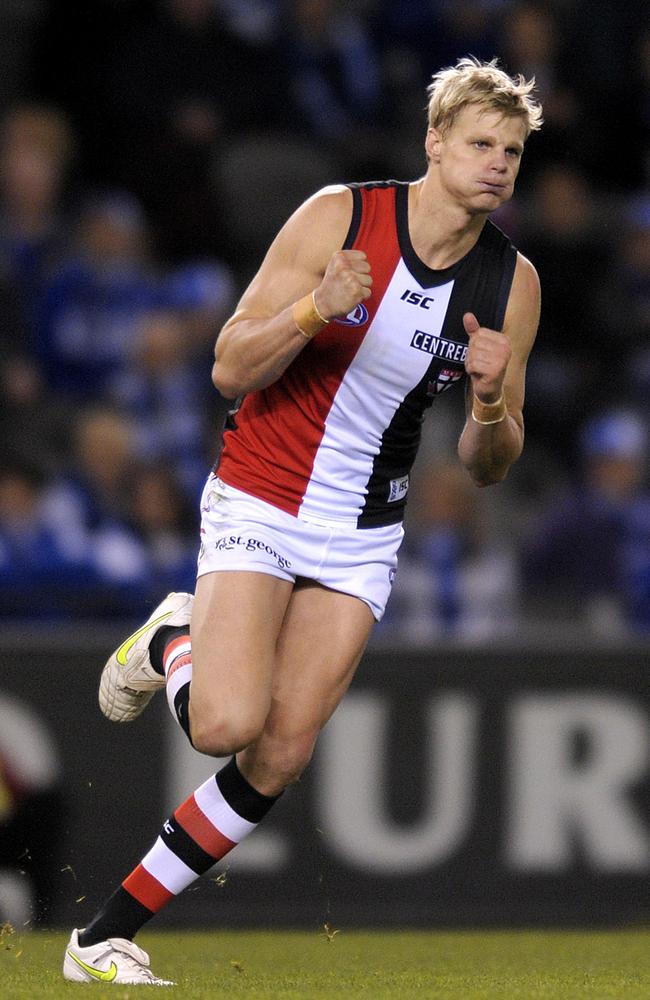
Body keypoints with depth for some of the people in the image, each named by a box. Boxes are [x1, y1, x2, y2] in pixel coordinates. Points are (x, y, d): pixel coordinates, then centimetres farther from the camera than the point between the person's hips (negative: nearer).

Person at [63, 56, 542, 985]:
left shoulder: (513, 283, -3)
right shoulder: (339, 217, -14)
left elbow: (488, 467, 4)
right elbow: (231, 370, -13)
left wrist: (491, 404, -18)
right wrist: (315, 311, -30)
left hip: (361, 538, 4)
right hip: (260, 502, -4)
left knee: (278, 759, -4)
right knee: (226, 724, -23)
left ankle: (107, 937, 7)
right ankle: (174, 643, 12)